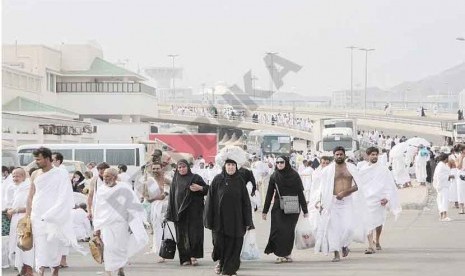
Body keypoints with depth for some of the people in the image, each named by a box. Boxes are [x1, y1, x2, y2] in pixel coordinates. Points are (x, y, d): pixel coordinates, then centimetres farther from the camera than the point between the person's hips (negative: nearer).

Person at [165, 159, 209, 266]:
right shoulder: (175, 180, 13)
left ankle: (193, 256, -4)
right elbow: (172, 196, 14)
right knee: (182, 236, 1)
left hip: (193, 211, -3)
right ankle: (185, 258, 4)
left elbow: (207, 189, 3)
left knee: (193, 233, -8)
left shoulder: (195, 178, 3)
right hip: (179, 211, 3)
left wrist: (200, 188, -18)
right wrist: (170, 212, 9)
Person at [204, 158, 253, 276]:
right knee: (219, 243, -2)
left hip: (235, 219, 1)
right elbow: (210, 200, -1)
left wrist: (247, 222, -1)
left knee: (234, 244, 0)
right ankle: (220, 261, 26)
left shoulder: (240, 181, 3)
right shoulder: (217, 180, -1)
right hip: (220, 218, -1)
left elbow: (246, 202, 3)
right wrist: (209, 220, -5)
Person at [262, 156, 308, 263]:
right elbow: (269, 194, 9)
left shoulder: (294, 175, -1)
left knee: (289, 231, 0)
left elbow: (300, 193, -1)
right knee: (278, 230, -9)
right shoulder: (274, 176, 5)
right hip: (278, 208, 1)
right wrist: (265, 211, 8)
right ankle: (280, 254, -6)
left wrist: (305, 210, -4)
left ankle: (287, 253, 11)